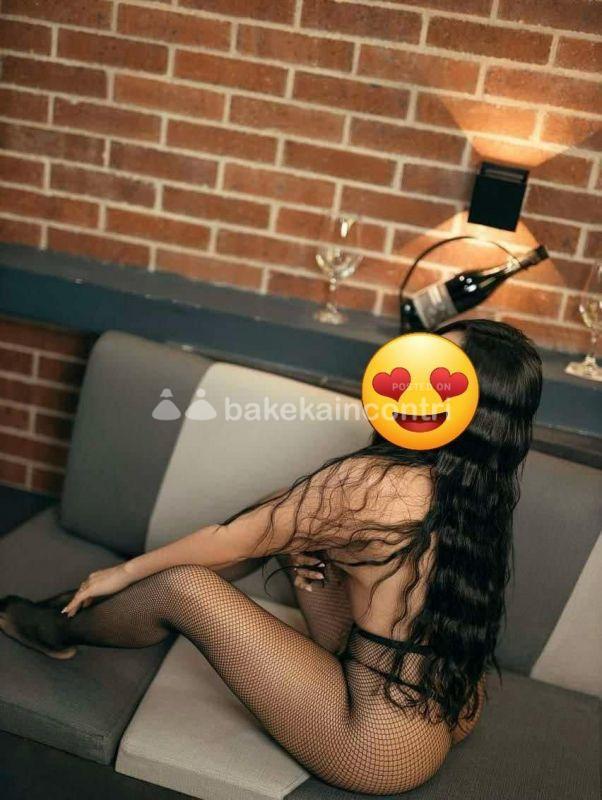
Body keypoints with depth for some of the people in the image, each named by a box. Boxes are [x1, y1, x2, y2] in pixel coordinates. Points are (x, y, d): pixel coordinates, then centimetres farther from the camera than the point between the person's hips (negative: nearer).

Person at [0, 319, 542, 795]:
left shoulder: (373, 484, -29)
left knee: (180, 585, -10)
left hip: (385, 750, -8)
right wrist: (321, 565, -2)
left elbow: (234, 540, -15)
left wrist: (124, 573, 0)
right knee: (285, 517, 7)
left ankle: (59, 631, 24)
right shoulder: (473, 480, -6)